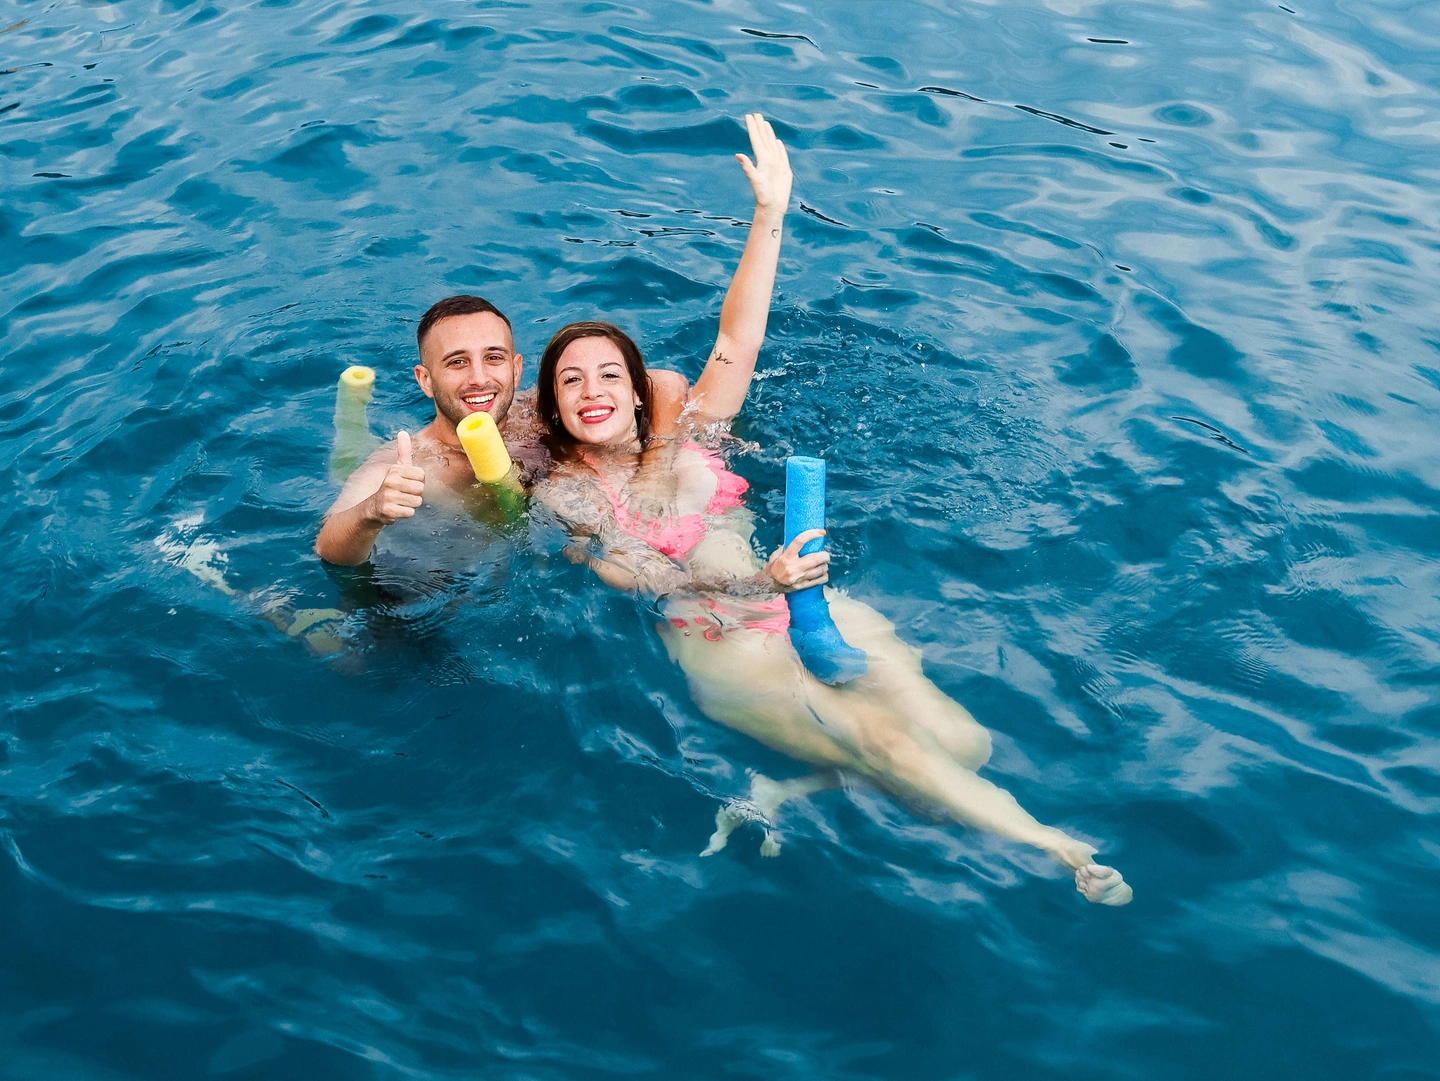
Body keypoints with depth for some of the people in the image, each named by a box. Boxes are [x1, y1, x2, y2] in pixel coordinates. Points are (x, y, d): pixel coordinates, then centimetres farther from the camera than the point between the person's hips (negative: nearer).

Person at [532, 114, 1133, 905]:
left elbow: (738, 341, -2)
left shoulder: (682, 444, 9)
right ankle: (1050, 846, -7)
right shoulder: (561, 498, -1)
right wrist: (763, 582, -33)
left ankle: (790, 791, -1)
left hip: (810, 610, 5)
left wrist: (769, 214, -13)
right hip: (724, 655, -5)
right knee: (891, 749, -23)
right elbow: (653, 582, -14)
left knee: (961, 743, -10)